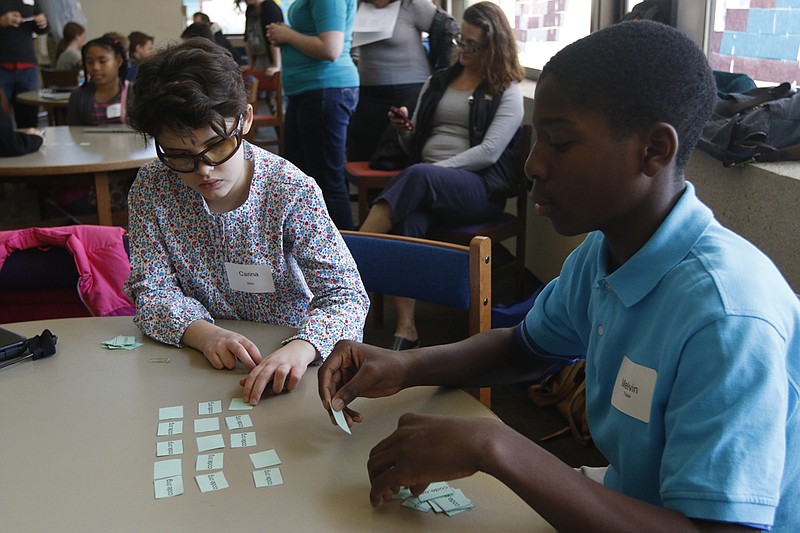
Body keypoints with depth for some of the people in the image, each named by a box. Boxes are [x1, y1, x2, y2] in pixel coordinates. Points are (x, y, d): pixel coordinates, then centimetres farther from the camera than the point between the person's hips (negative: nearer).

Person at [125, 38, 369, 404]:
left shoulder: (292, 192, -14)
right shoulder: (152, 189, -5)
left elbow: (345, 296, -17)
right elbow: (151, 291, -4)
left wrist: (300, 348, -37)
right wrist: (204, 334, -25)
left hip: (281, 349, -1)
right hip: (199, 358, 1)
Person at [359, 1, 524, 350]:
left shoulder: (507, 92, 7)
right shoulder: (438, 83, 22)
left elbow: (489, 152, -7)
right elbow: (415, 149, 22)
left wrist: (435, 169, -15)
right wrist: (404, 131, -1)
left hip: (479, 190, -4)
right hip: (428, 187, 4)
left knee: (418, 177, -37)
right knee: (408, 220, -34)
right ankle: (405, 329, -40)